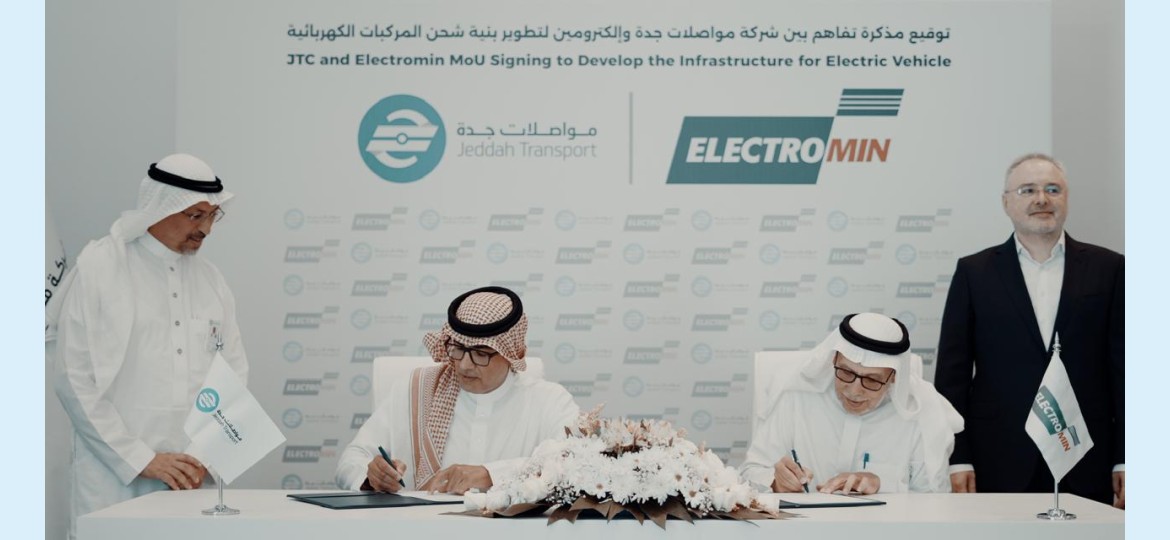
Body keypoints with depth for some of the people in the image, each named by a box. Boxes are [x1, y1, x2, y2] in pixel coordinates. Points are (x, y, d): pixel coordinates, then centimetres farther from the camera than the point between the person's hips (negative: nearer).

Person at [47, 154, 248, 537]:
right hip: (116, 483, -4)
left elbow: (235, 373, 11)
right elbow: (74, 381, -8)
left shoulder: (210, 279, 11)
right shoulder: (99, 269, -3)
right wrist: (143, 460, -12)